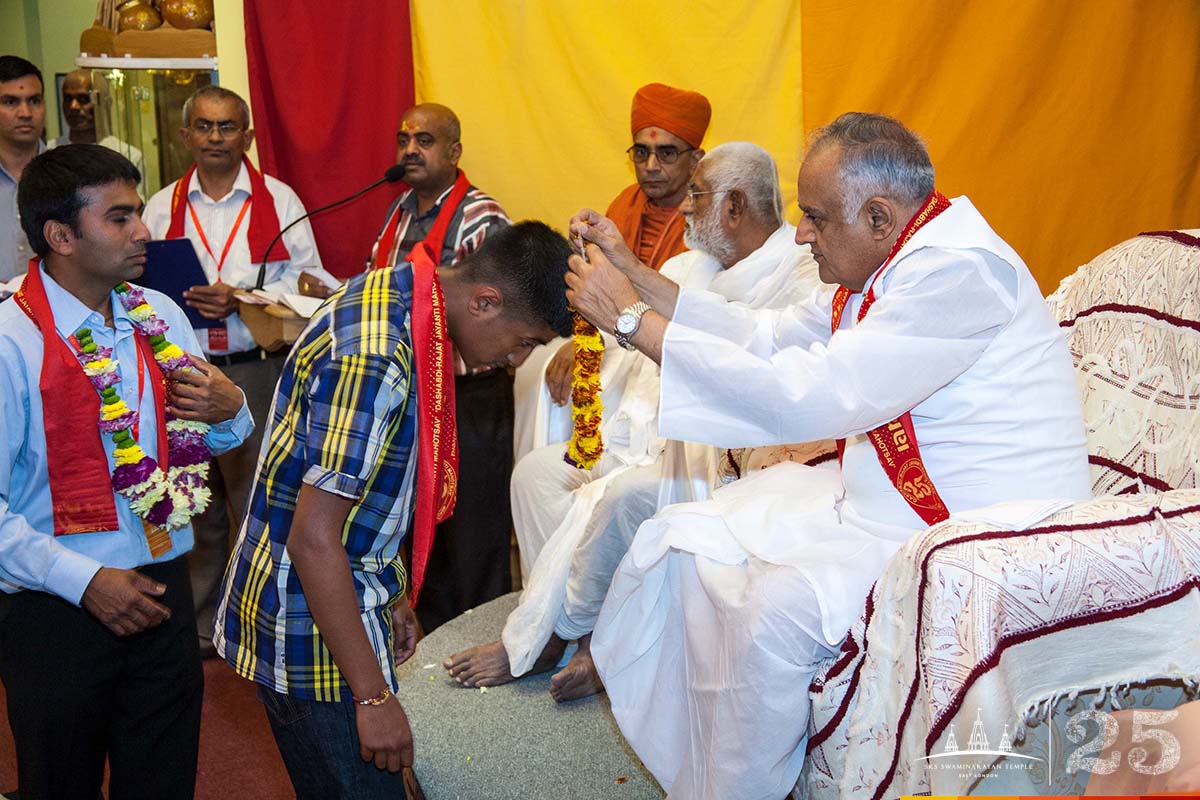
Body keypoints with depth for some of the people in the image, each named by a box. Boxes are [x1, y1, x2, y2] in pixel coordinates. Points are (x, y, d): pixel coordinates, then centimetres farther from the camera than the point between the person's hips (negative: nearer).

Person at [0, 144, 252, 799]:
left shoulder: (161, 316, 5)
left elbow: (203, 442, 16)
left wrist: (231, 410, -6)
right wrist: (82, 580, -20)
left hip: (163, 594, 5)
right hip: (59, 610, -5)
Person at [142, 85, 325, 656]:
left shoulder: (278, 200, 3)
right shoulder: (162, 206, 12)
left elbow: (306, 281, -2)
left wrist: (241, 300, -15)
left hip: (257, 369, -2)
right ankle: (200, 624, 24)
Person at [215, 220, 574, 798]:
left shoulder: (395, 296, 2)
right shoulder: (372, 360, -29)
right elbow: (313, 540, -27)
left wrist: (388, 594, 20)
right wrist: (374, 696, -22)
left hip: (347, 594, 10)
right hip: (307, 627, -10)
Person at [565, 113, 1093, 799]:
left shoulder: (960, 272, -24)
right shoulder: (883, 267, 7)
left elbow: (804, 399, -29)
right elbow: (769, 337, 16)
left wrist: (635, 319, -23)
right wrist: (633, 273, 9)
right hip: (875, 504, 10)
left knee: (778, 606, -31)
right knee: (680, 542, 7)